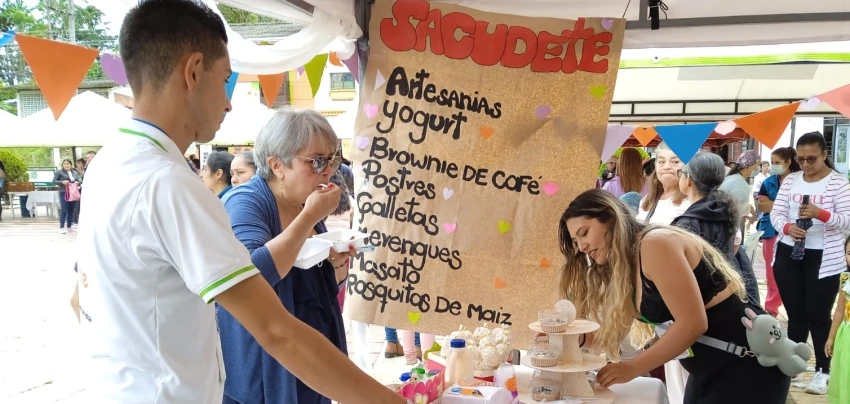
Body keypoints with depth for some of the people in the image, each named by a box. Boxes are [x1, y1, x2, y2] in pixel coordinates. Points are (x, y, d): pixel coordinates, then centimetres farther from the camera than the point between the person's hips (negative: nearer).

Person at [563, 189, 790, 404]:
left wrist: (632, 368, -20)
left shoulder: (655, 244, -19)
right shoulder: (624, 267, 8)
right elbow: (609, 335, 5)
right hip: (709, 371, 9)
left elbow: (693, 324, -25)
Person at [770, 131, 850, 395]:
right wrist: (787, 228, -18)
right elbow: (776, 213, 3)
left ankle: (823, 371, 16)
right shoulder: (790, 180, 6)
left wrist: (821, 214, -29)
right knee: (795, 314, 13)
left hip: (823, 259, -4)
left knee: (818, 315, 2)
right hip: (788, 255, 4)